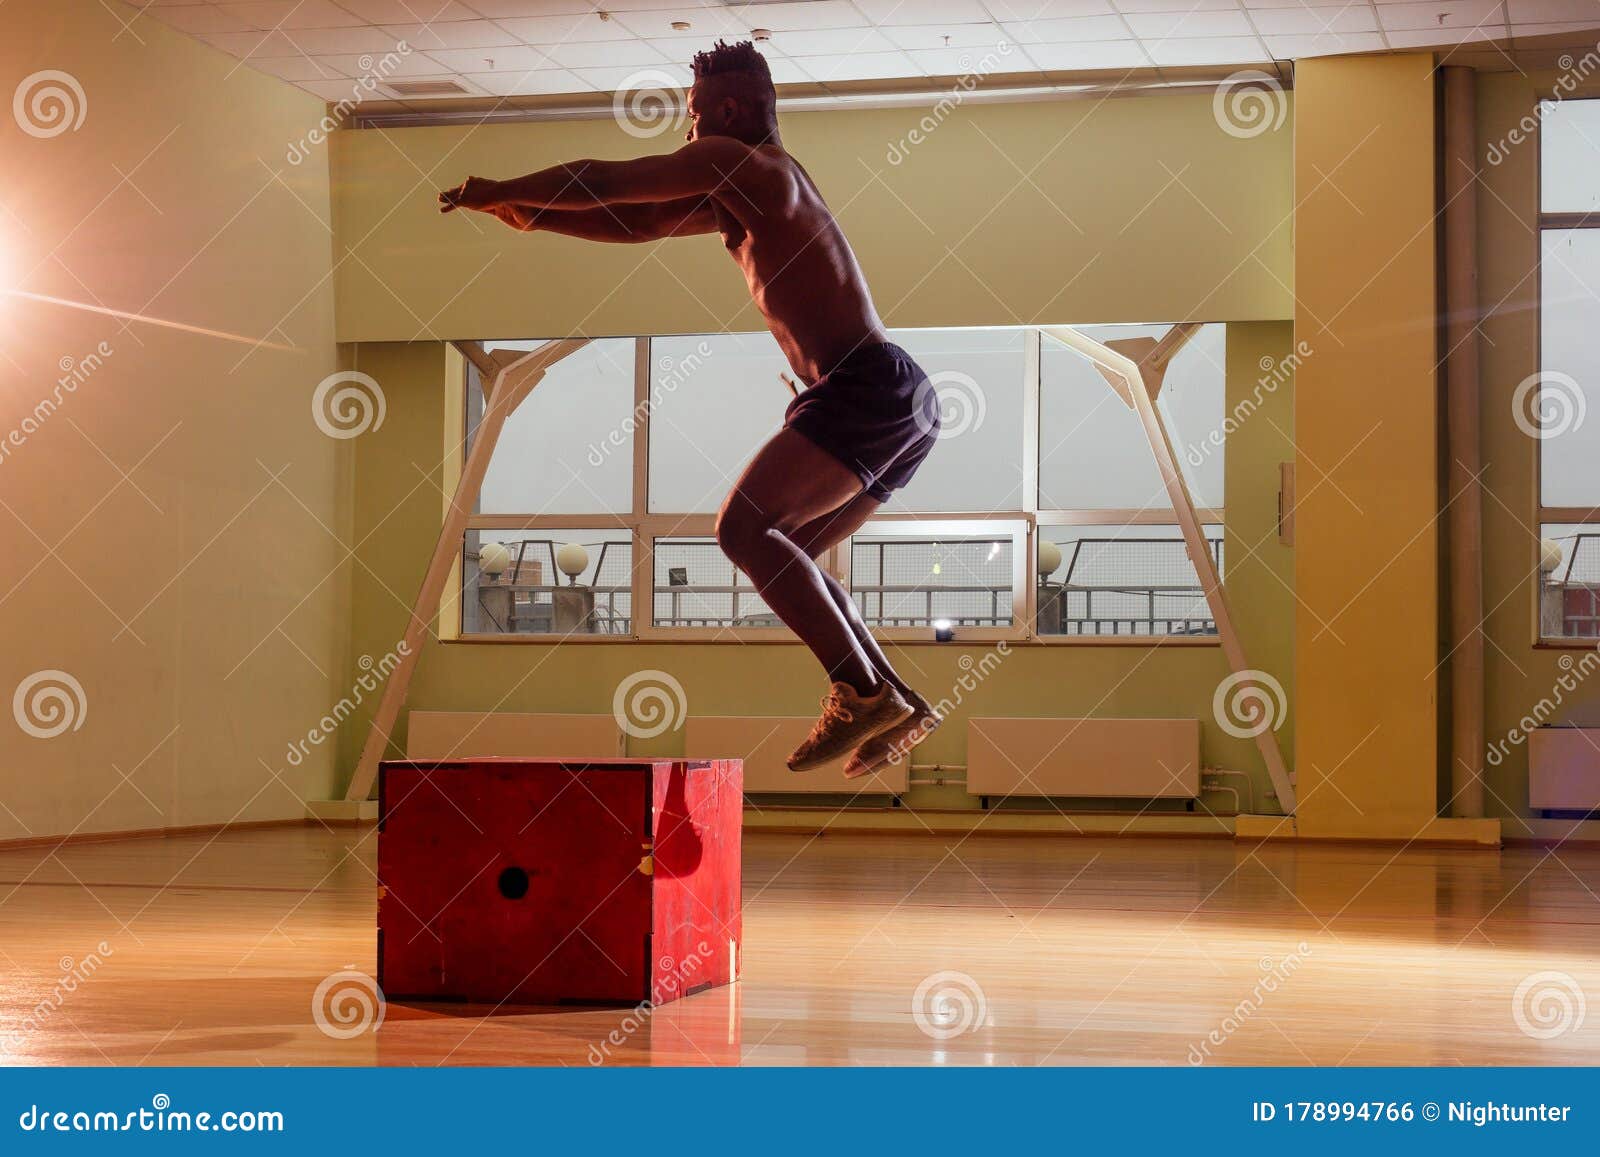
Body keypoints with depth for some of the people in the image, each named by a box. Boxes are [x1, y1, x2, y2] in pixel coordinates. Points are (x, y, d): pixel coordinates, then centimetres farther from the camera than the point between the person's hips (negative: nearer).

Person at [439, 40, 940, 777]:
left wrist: (500, 191, 12)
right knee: (782, 555, 14)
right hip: (902, 400, 10)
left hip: (866, 386, -10)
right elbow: (637, 225, 29)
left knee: (744, 527, -19)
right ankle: (899, 708, 9)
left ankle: (862, 692, -22)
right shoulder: (742, 192, 26)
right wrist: (527, 216, 24)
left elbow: (602, 183, -1)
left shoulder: (733, 162, -2)